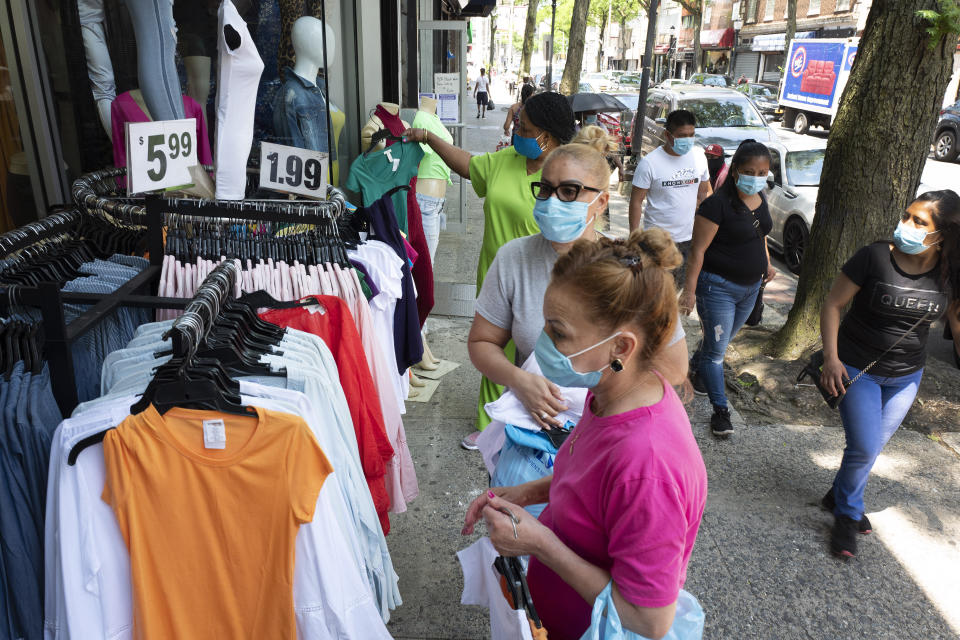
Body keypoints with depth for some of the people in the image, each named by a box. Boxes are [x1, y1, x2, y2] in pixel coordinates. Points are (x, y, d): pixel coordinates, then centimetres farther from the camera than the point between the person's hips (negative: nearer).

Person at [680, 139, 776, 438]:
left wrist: (766, 262, 14)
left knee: (723, 338, 22)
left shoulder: (760, 200, 4)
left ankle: (696, 366, 49)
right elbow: (698, 250, -20)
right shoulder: (717, 204, -20)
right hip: (718, 287, -8)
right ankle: (720, 409, 9)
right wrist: (689, 290, -23)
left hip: (750, 286, 8)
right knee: (716, 349, -1)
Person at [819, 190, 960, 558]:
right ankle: (848, 514, 22)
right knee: (865, 448, -5)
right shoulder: (875, 258, -19)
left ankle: (840, 497, 40)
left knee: (874, 444, 16)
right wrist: (831, 357, -19)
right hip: (858, 370, -4)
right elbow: (833, 304, -13)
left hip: (906, 376, 4)